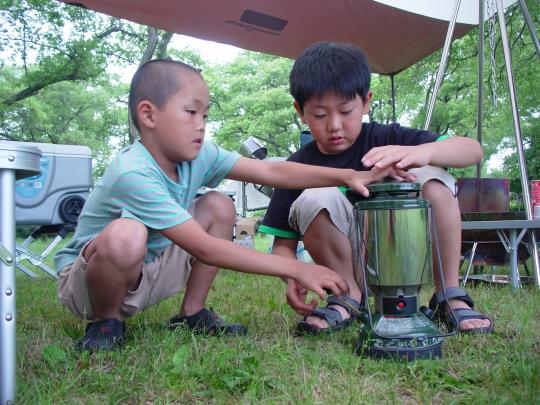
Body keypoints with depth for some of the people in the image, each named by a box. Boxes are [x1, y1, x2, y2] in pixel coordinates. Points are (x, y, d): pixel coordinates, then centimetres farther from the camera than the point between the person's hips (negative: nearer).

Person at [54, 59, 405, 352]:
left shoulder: (198, 155, -11)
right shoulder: (134, 174, -33)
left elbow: (270, 171, -14)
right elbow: (204, 249, -36)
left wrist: (346, 176, -27)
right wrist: (295, 269, -35)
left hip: (148, 271, 7)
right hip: (86, 277, -7)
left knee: (219, 207, -6)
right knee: (126, 235, -40)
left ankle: (192, 313, 4)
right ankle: (107, 321, -9)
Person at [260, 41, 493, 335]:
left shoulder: (386, 139, -7)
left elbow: (473, 150, -16)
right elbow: (283, 242, -4)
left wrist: (423, 152, -39)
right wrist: (293, 277, -27)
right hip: (348, 267, -1)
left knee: (432, 178, -20)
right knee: (316, 198, -26)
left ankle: (449, 294, -9)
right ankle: (348, 298, -7)